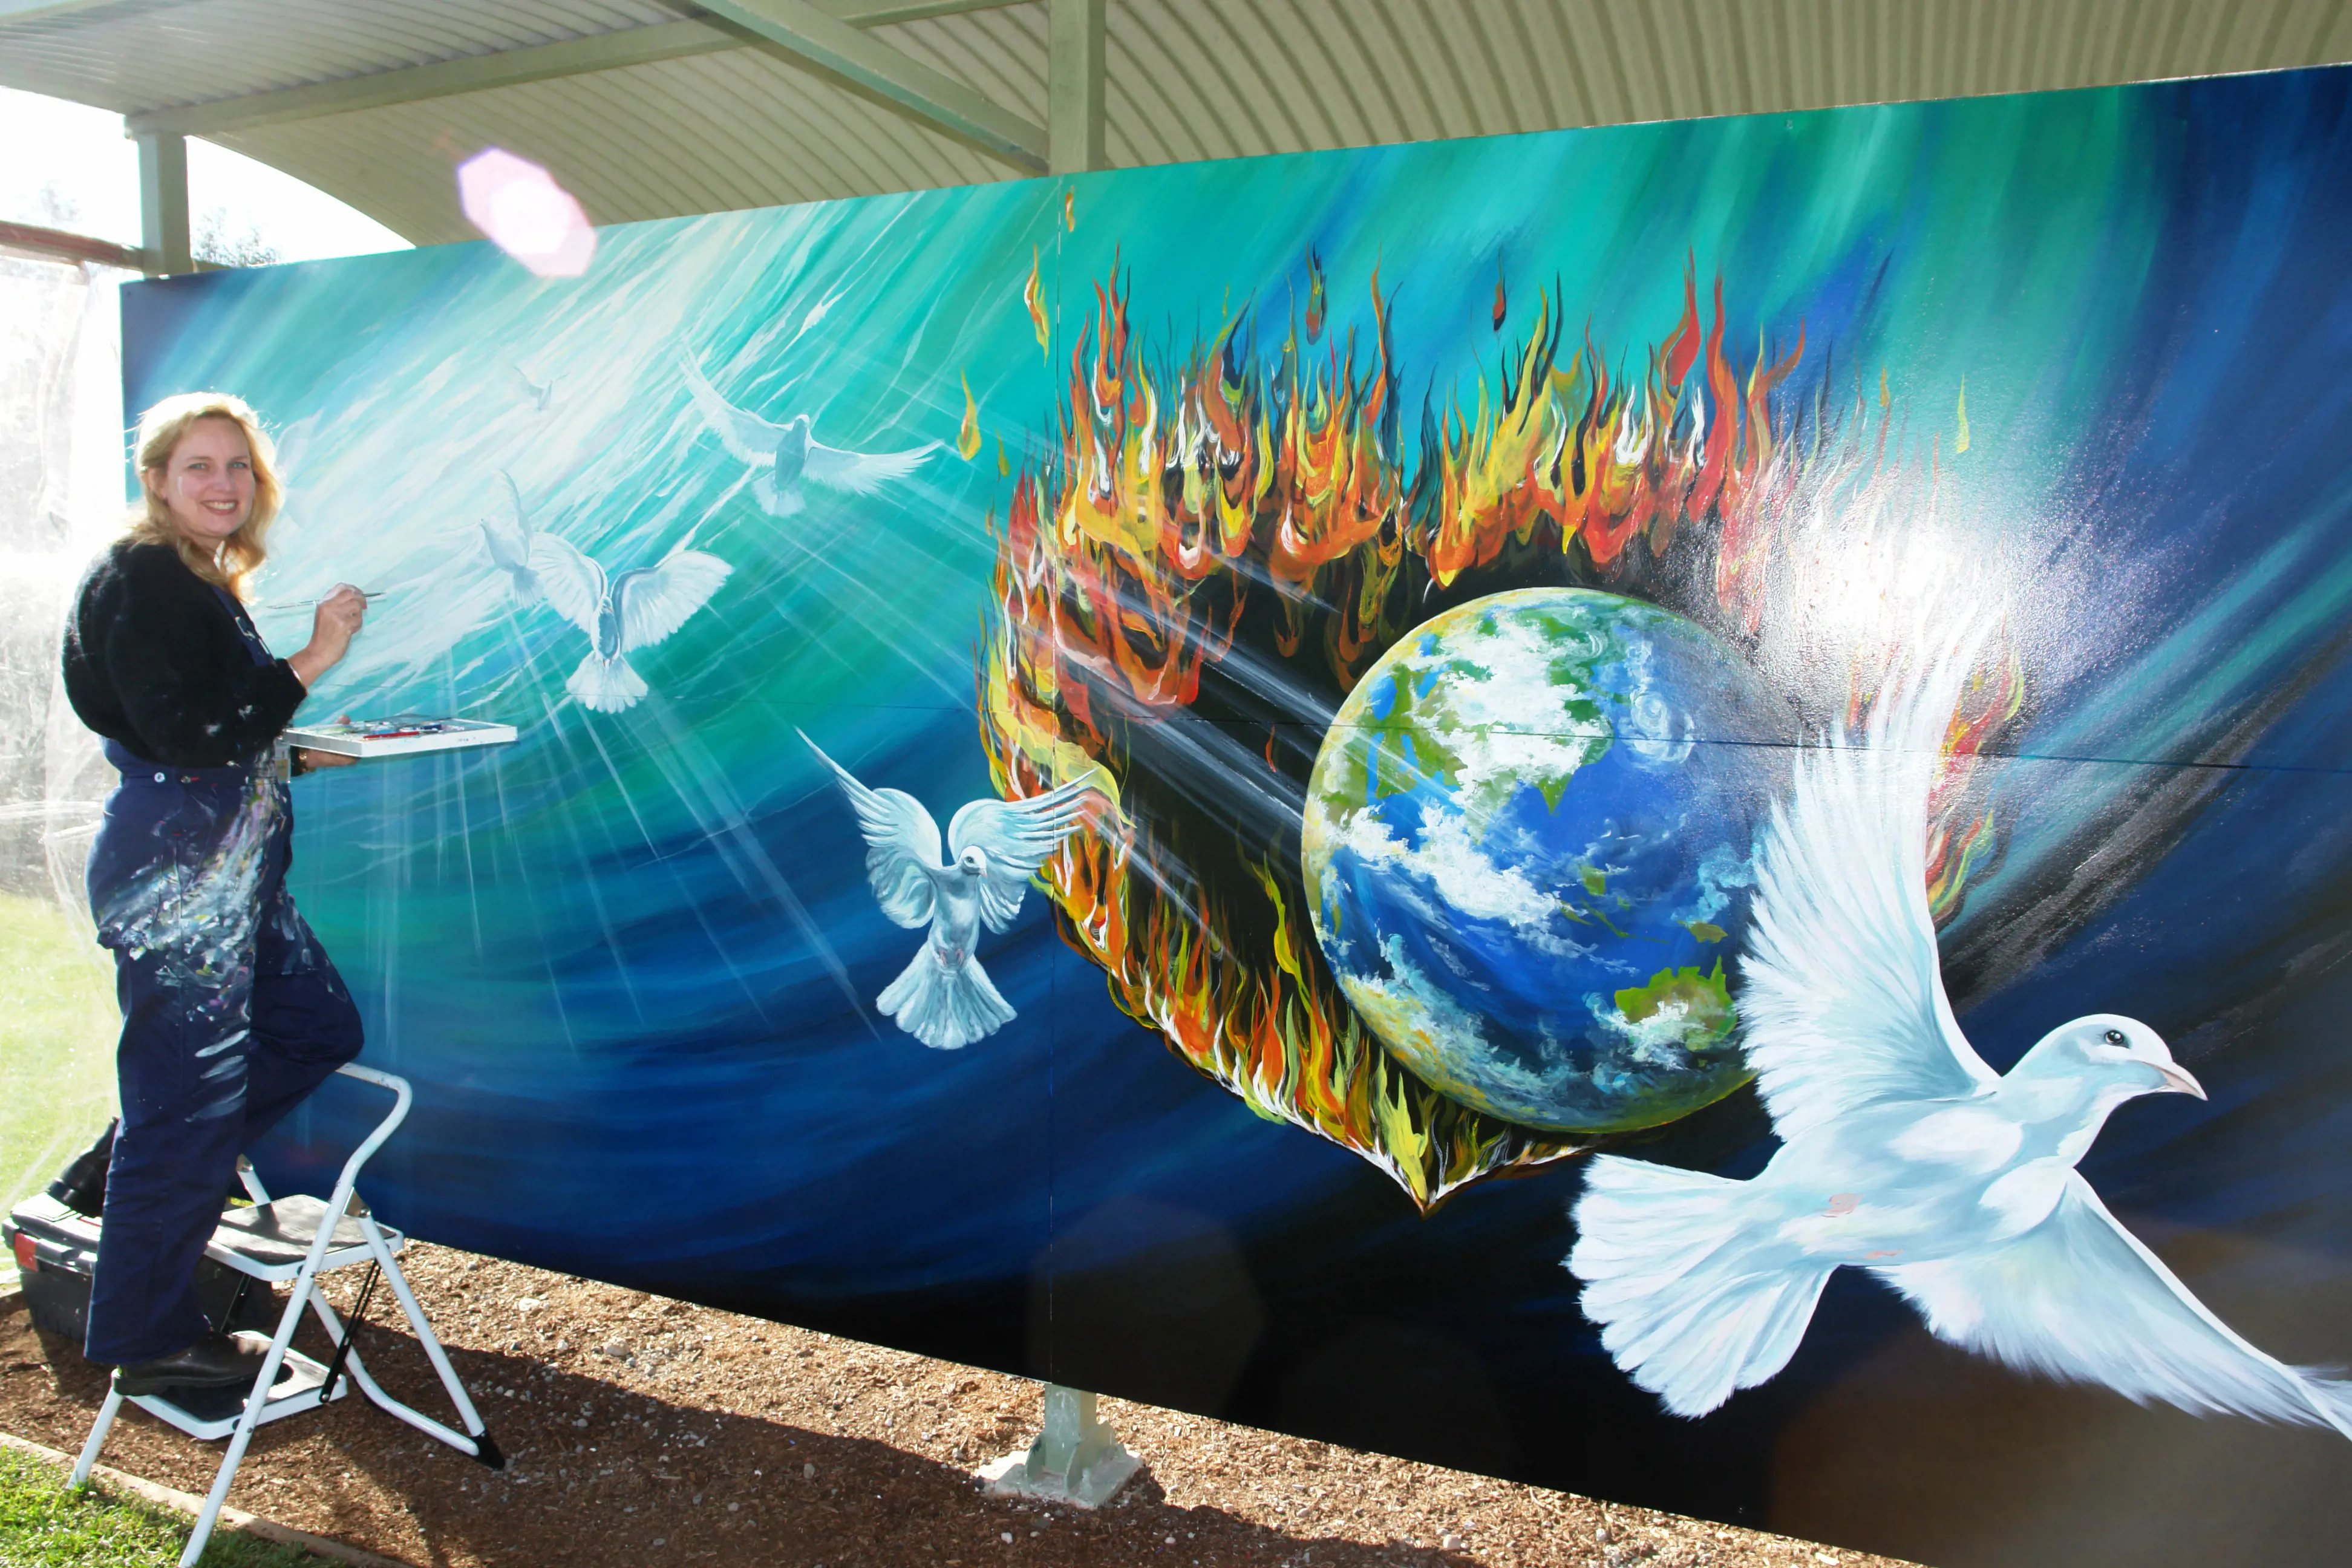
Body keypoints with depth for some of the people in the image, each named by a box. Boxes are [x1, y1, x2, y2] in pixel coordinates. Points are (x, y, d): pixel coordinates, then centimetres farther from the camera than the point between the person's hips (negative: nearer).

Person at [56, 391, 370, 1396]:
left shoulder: (206, 583, 15)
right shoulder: (138, 582, -14)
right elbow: (183, 733, -23)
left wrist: (303, 754, 12)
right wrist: (311, 663, -21)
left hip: (231, 869, 10)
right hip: (173, 872, -10)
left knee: (319, 1029, 16)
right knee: (190, 1097, -1)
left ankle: (129, 1173, 28)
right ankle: (150, 1341, 13)